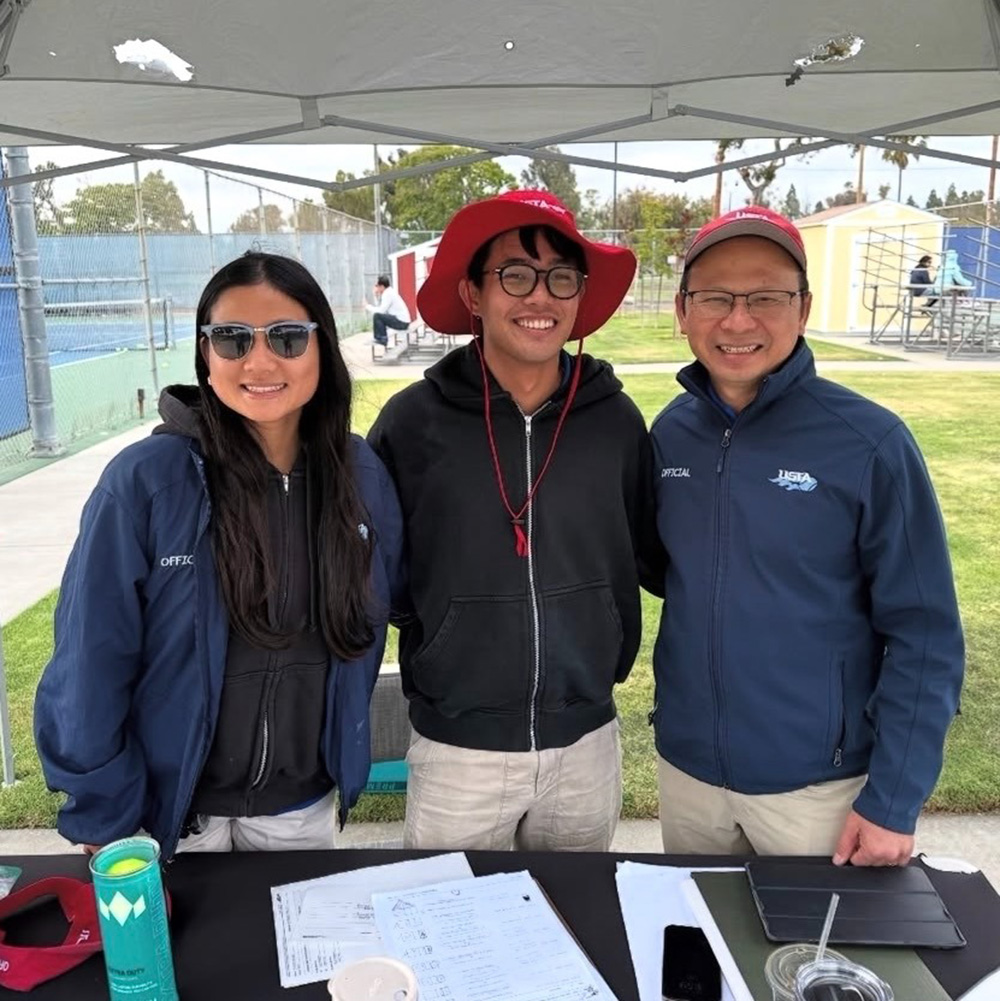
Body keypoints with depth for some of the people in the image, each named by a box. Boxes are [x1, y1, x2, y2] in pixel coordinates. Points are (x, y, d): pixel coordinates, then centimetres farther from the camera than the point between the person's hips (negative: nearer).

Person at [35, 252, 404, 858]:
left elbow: (377, 616, 5)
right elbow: (91, 660, -14)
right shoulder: (145, 480, -20)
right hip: (171, 805, -2)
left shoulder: (362, 475, -9)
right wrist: (104, 820, -9)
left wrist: (344, 750, 6)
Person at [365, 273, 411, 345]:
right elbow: (379, 307, 14)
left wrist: (368, 307, -6)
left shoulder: (388, 294, -16)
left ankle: (382, 339, -6)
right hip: (402, 321, 10)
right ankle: (383, 337, 21)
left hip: (401, 322, -10)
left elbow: (381, 311, -20)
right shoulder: (389, 292, 12)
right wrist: (376, 296, 4)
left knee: (376, 316, -17)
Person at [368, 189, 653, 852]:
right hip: (457, 749, -2)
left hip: (586, 744, 2)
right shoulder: (414, 420, -10)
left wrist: (610, 659, 10)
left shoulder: (616, 420, -4)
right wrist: (432, 672, 4)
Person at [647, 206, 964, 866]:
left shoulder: (870, 442, -15)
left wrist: (894, 800, -12)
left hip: (818, 782, -3)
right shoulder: (671, 433, -3)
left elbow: (924, 636, -11)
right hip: (686, 766, 4)